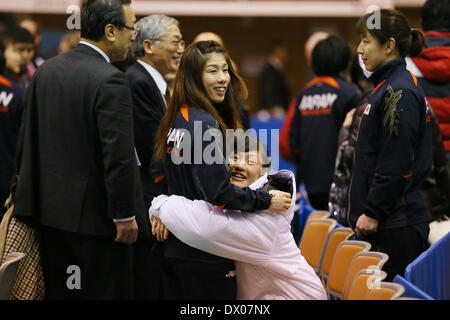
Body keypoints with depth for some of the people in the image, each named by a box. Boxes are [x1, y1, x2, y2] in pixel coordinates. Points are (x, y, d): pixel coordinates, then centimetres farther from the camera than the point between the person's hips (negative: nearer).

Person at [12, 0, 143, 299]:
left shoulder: (46, 70, 6)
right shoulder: (110, 80, -18)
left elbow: (28, 139, 12)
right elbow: (118, 155, -20)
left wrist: (27, 197, 21)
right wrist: (125, 215, -13)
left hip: (51, 208, 8)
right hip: (96, 214, -7)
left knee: (59, 290, 14)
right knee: (106, 292, 1)